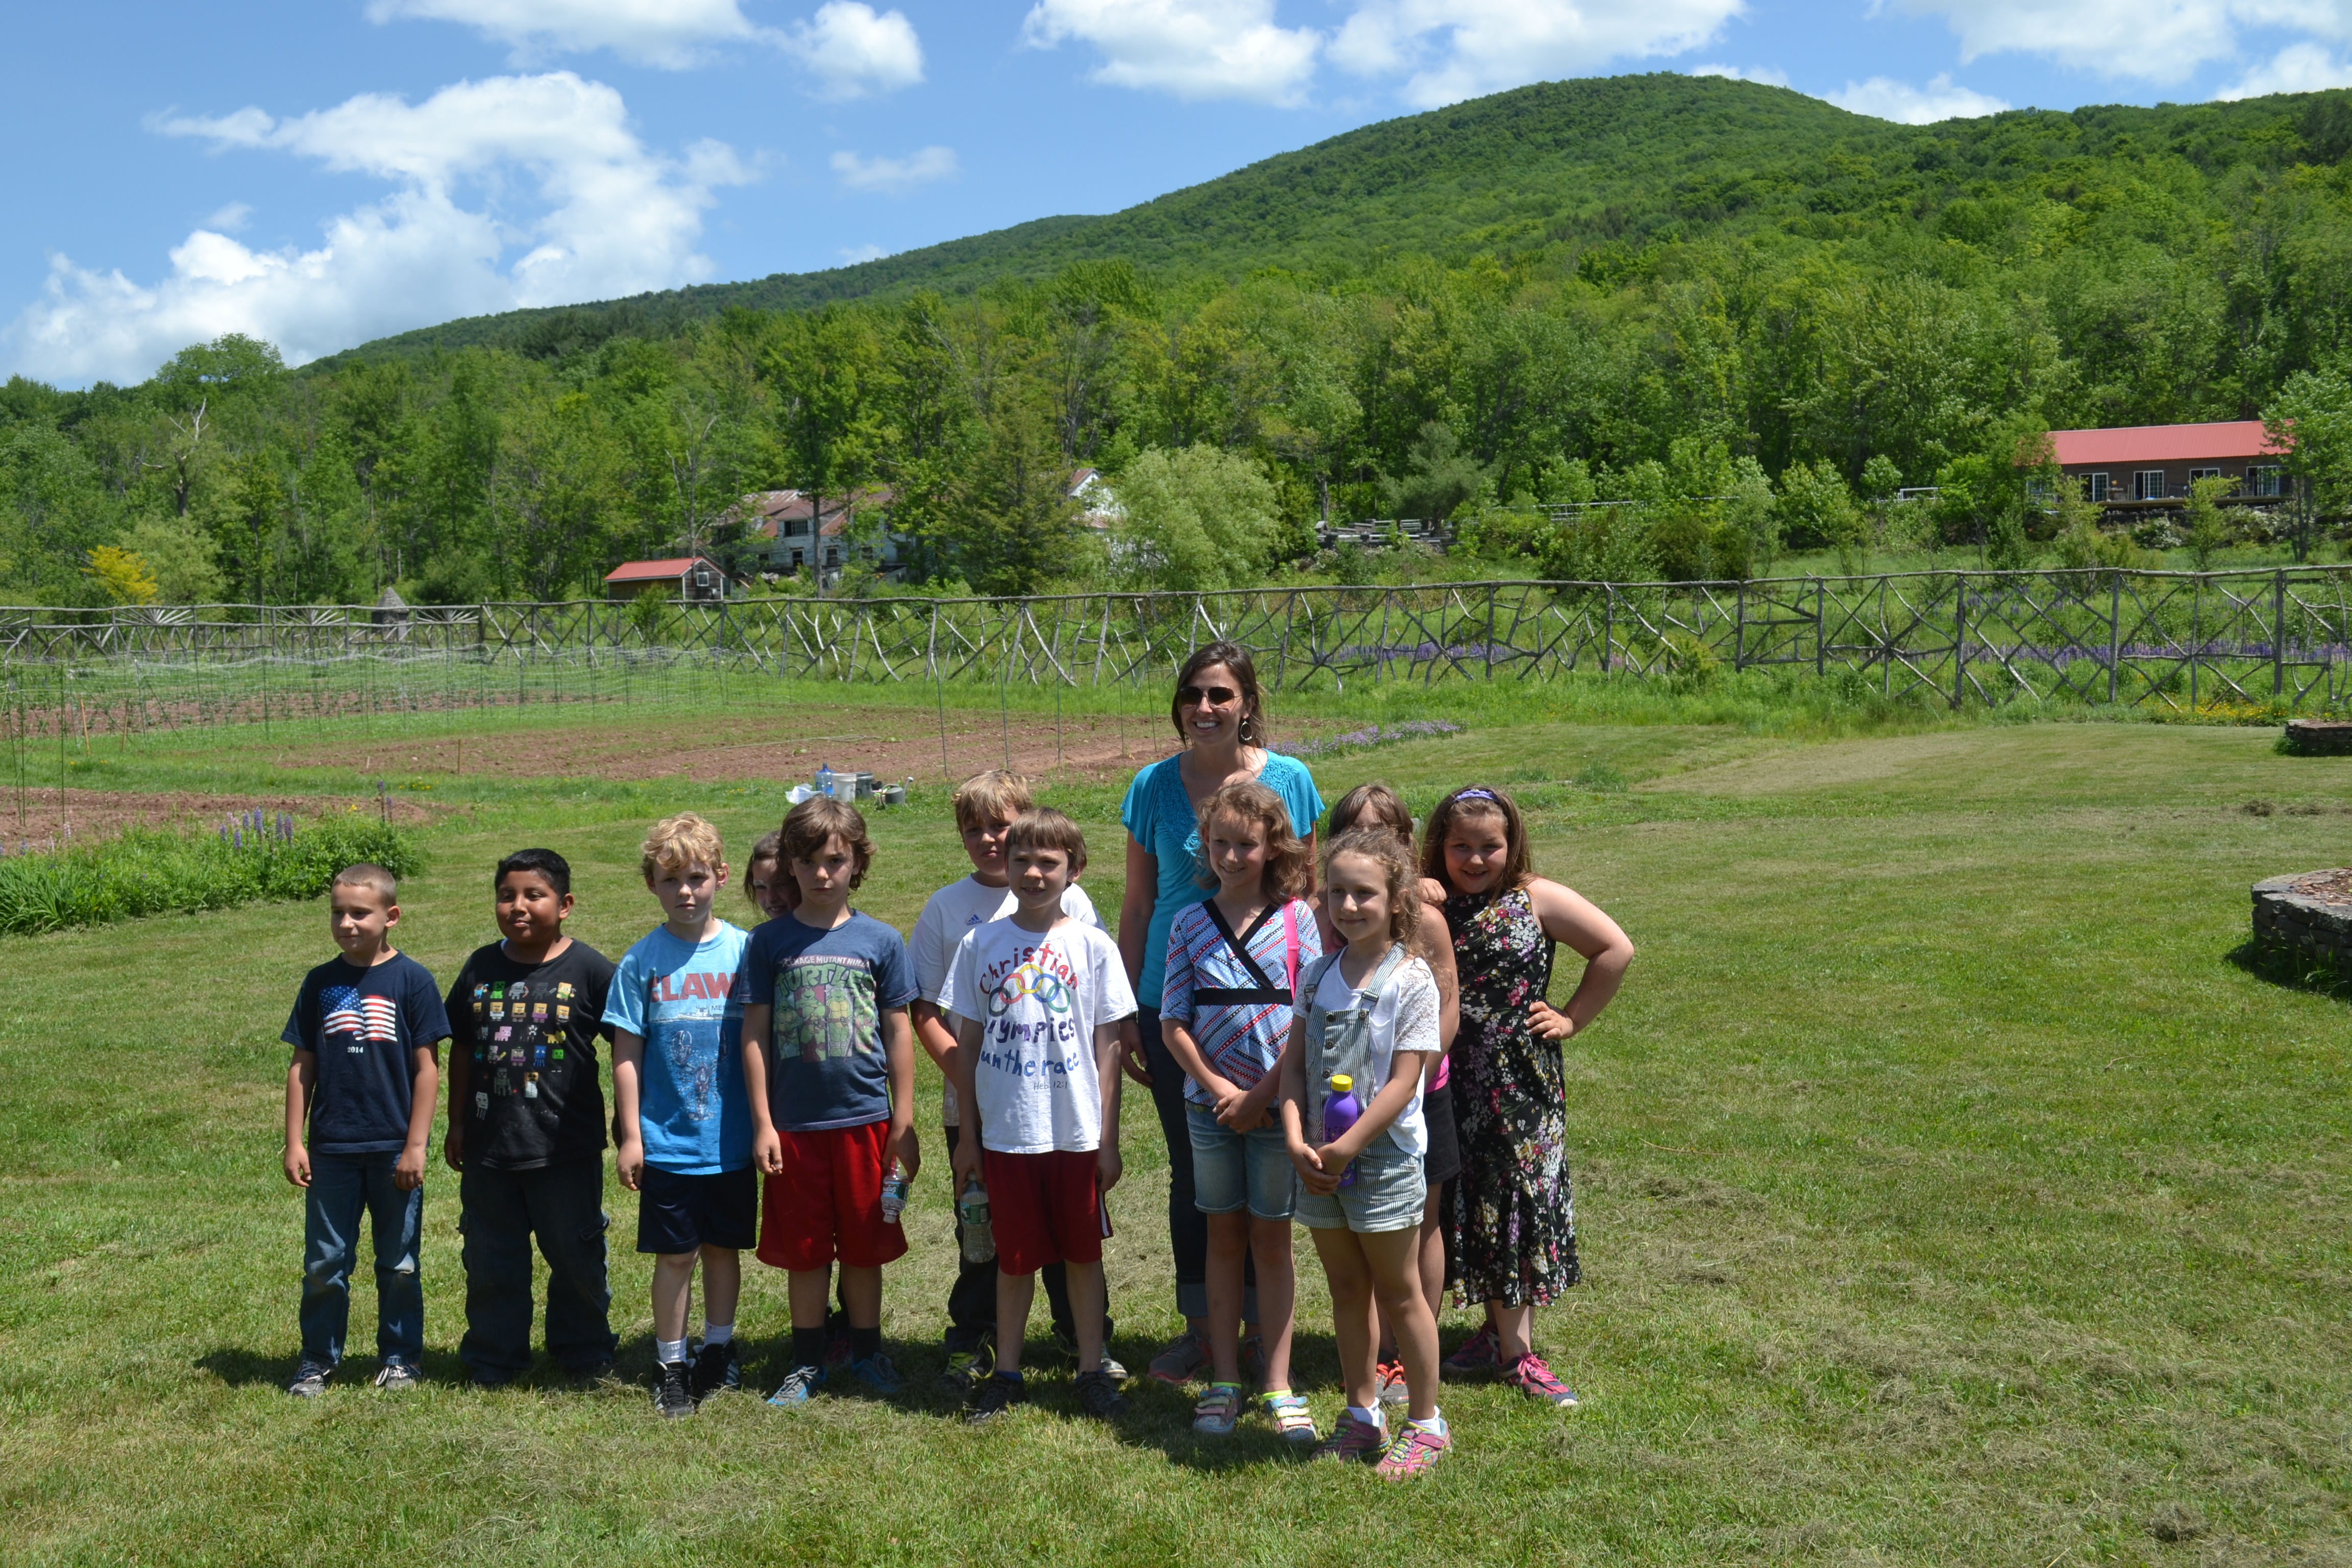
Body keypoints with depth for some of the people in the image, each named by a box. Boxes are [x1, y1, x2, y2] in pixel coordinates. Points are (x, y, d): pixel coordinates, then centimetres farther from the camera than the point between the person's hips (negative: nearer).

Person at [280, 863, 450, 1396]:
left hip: (394, 1149, -2)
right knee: (325, 1263, 8)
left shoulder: (411, 980, -6)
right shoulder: (321, 983, 3)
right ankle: (318, 1359, 23)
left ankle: (400, 1357, 24)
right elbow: (302, 1066, 7)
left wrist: (416, 1146, -8)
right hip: (331, 1150, 2)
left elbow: (427, 1067, -5)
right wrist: (294, 1143, 2)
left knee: (399, 1264, 10)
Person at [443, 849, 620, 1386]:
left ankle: (584, 1353, 29)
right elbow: (462, 1048, 12)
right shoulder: (481, 967, 3)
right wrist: (456, 1124, 11)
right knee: (490, 1262, 14)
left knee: (577, 1259, 10)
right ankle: (493, 1359, 30)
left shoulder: (589, 969, -8)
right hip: (489, 1147, 3)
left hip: (567, 1148, -3)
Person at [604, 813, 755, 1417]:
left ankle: (718, 1350, 31)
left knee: (724, 1247, 14)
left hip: (732, 1140, 1)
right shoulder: (642, 961, -4)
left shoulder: (744, 950, -2)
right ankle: (671, 1363, 20)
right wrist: (630, 1136, -4)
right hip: (667, 1141, -1)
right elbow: (627, 1054, -2)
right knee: (675, 1255, 5)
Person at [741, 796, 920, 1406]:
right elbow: (755, 1034, 1)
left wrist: (904, 1122, 3)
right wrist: (762, 1123, -3)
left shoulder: (880, 940, 0)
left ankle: (868, 1352, 27)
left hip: (864, 1119, 0)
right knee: (805, 1251, 10)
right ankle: (807, 1362, 25)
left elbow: (898, 1033, 4)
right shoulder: (770, 941, -1)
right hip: (794, 1124, 0)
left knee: (865, 1246, 10)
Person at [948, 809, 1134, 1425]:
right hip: (1005, 1134, 1)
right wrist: (967, 1133, 5)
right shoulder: (979, 945, 0)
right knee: (1014, 1256, 11)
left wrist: (1109, 1139, -2)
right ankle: (1006, 1374, 25)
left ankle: (1092, 1369, 24)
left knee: (1083, 1252, 10)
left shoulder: (1092, 947, -3)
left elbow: (1107, 1046, 0)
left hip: (1076, 1133, -1)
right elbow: (967, 1043, 5)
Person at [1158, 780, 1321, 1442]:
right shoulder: (1190, 924, 1)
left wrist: (1261, 1095, -11)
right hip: (1211, 1103, 2)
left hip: (1277, 1102, -2)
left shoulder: (1297, 919, -4)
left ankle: (1279, 1386, 16)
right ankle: (1224, 1382, 20)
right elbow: (1173, 1023, 1)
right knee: (1224, 1239, 11)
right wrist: (1218, 1088, -9)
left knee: (1272, 1240, 7)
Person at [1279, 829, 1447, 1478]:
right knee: (1346, 1291, 16)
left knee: (1399, 1293, 6)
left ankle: (1425, 1424, 20)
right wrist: (1297, 1140, -11)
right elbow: (1293, 1063, 2)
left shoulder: (1411, 980, -12)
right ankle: (1362, 1414, 30)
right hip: (1320, 1159, 5)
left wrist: (1346, 1147, -18)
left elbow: (1403, 1082, -16)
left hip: (1384, 1158, -5)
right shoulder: (1318, 974, 4)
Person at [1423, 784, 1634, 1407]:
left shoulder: (1536, 900, -4)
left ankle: (1512, 1340, 15)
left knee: (1522, 1199, 3)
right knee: (1474, 1206, 8)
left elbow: (1616, 948, -2)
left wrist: (1573, 1019, -3)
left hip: (1524, 1080, -2)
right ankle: (1502, 1336, 23)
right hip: (1454, 1081, 2)